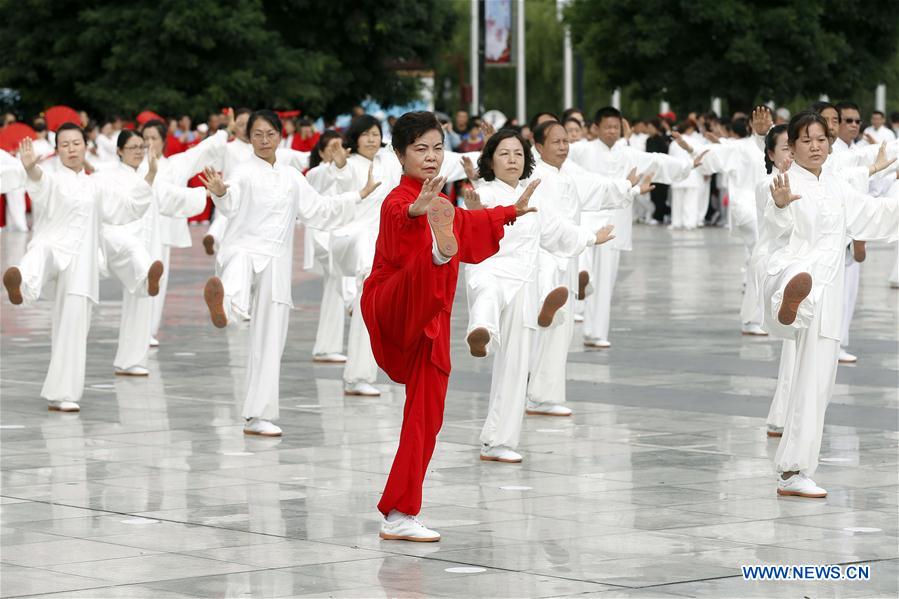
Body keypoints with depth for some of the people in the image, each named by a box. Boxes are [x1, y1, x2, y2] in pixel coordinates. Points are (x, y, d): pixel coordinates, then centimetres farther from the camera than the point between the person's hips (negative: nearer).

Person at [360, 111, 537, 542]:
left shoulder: (436, 204, 18)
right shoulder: (399, 203, -10)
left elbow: (468, 227, 42)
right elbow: (398, 225, -37)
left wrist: (512, 212, 53)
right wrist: (416, 212, -60)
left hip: (427, 327, 9)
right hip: (393, 311, -9)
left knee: (426, 420, 7)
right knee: (426, 272, -41)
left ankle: (398, 516, 12)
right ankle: (441, 252, -79)